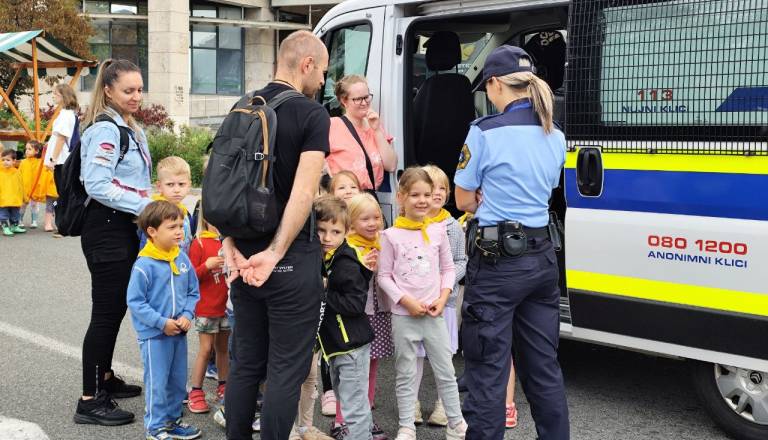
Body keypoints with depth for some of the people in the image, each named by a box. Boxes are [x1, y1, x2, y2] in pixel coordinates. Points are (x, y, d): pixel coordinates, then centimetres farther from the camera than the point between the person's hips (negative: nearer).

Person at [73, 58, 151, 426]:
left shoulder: (132, 130, 15)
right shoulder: (104, 130, -15)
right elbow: (97, 185, -23)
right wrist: (143, 205, -24)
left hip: (126, 228, 10)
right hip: (107, 229, -10)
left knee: (117, 308, 18)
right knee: (106, 312, -7)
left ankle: (105, 378, 33)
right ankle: (90, 400, -1)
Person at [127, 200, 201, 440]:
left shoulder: (183, 259, 0)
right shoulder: (144, 265, -18)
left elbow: (193, 292, 8)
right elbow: (135, 301, -16)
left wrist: (187, 315, -8)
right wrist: (162, 322, -18)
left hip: (179, 332, 6)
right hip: (154, 335, -6)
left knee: (178, 381, 16)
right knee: (157, 383, 3)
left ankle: (172, 419, 32)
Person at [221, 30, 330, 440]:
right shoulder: (312, 114, -10)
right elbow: (303, 193, -19)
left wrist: (230, 245, -2)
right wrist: (275, 252, -17)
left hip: (244, 256, 6)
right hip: (292, 259, -6)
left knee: (245, 362, 16)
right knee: (286, 369, 2)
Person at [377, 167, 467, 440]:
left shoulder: (438, 231, 3)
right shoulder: (391, 236, -5)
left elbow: (448, 268, 9)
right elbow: (384, 276, -4)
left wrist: (443, 298, -5)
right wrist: (406, 301, -14)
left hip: (434, 313, 2)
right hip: (404, 315, -2)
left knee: (446, 371, 8)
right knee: (406, 374, 8)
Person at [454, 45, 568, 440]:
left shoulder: (485, 132, -12)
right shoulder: (555, 136, 9)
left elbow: (464, 200, -4)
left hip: (497, 260, -7)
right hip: (541, 257, 7)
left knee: (487, 371, 0)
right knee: (544, 366, 16)